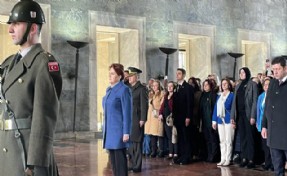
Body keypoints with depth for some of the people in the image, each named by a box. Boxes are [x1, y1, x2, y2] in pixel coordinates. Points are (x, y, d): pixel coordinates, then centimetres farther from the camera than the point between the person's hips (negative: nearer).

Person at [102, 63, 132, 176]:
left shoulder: (124, 90, -11)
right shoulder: (109, 90, 12)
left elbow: (127, 113, -14)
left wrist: (126, 133, -18)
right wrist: (105, 130, 18)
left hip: (119, 130, -8)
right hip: (109, 130, 8)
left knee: (120, 158, -3)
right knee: (113, 158, 12)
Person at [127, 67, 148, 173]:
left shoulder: (142, 88, -4)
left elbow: (144, 105, -9)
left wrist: (142, 119, -15)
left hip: (137, 120, -6)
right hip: (128, 119, 6)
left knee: (137, 143, -2)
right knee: (130, 142, 10)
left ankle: (137, 166, 4)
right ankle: (132, 164, 18)